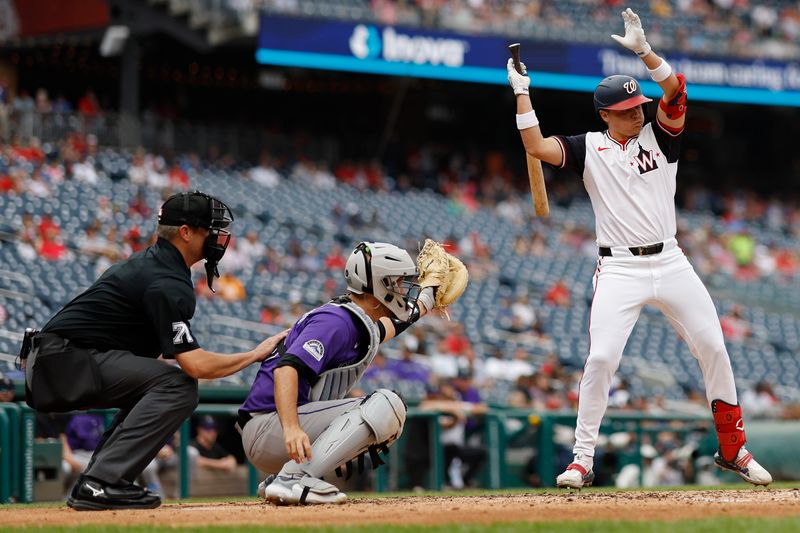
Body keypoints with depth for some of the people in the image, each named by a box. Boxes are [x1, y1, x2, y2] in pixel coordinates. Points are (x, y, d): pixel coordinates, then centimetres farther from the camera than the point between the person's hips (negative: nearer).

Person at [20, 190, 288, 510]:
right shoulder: (167, 284, -16)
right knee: (178, 385, -18)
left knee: (161, 385, 21)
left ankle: (91, 487, 11)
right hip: (66, 360, -10)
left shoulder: (149, 263, 18)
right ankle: (101, 483, -23)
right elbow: (195, 365, -23)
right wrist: (255, 355, -10)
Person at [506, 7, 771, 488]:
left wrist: (643, 50, -18)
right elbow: (537, 147, -8)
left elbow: (675, 90, -9)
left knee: (713, 348, -1)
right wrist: (523, 93, -9)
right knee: (601, 358, -13)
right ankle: (583, 461, -4)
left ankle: (733, 449, 13)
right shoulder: (589, 148, 5)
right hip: (619, 269, -2)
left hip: (671, 263, 2)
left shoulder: (659, 136, 7)